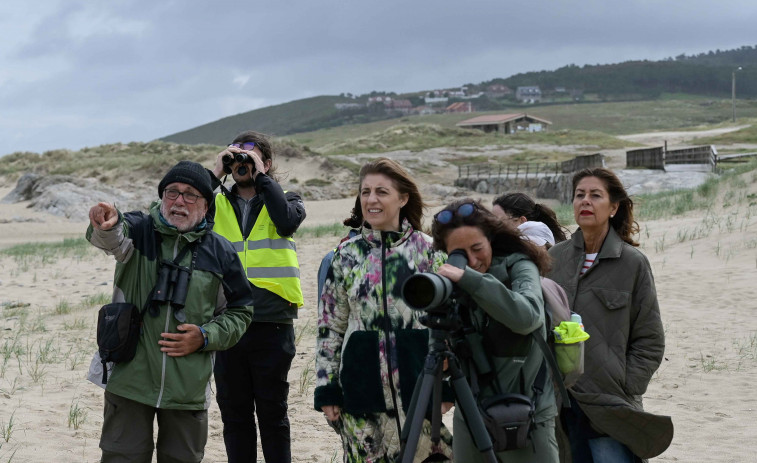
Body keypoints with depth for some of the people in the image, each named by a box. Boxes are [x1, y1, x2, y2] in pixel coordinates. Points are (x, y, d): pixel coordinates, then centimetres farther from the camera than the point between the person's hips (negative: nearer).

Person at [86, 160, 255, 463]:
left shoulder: (219, 252, 4)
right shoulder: (138, 231, 0)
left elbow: (240, 311, 11)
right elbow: (114, 239, -25)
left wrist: (206, 337, -7)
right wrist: (107, 225, -51)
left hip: (189, 389, 2)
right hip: (130, 378, -1)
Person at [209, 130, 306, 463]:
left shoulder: (283, 199, 8)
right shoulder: (216, 205, 12)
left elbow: (287, 220, -15)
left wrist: (261, 176, -8)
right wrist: (214, 174, -5)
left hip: (271, 323, -2)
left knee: (272, 411, 6)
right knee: (234, 412, 10)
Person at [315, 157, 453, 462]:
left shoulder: (429, 250, 2)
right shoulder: (347, 255, 7)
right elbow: (329, 327, 9)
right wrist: (326, 389, 4)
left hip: (418, 382, -2)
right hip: (362, 386, 2)